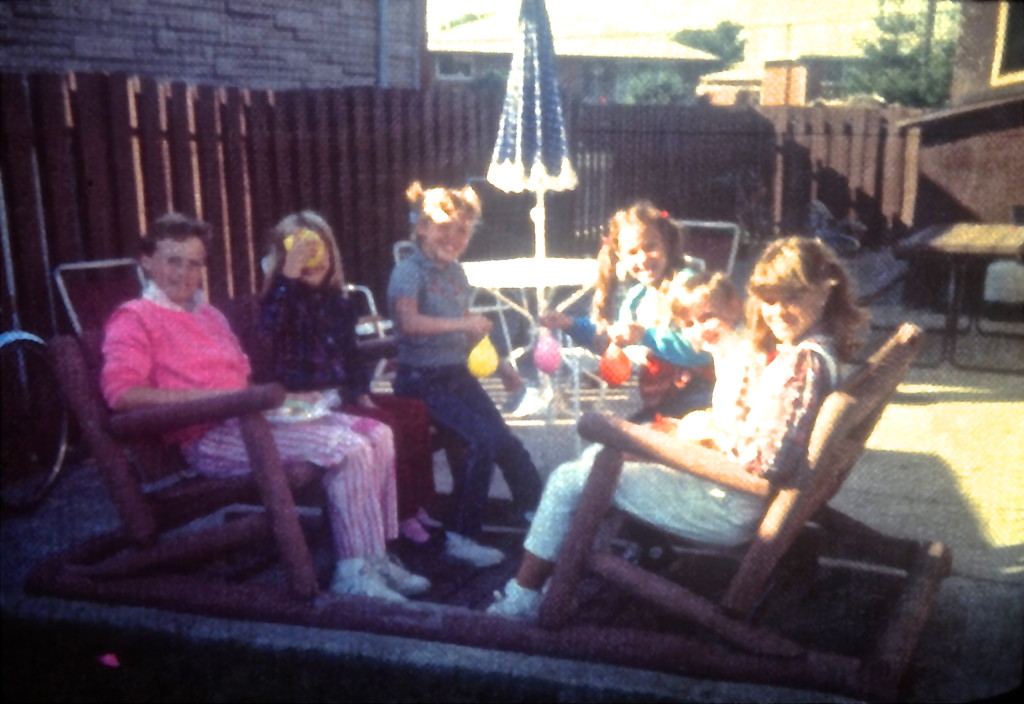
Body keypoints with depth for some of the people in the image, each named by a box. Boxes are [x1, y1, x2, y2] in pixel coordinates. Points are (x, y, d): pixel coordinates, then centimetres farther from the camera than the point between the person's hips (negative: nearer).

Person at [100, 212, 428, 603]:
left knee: (377, 432, -3)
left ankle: (375, 557, -2)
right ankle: (355, 573, -14)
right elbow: (120, 392, -18)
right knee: (347, 447, -24)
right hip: (208, 437, -9)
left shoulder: (209, 314, 25)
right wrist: (211, 396, -22)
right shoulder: (134, 318, -2)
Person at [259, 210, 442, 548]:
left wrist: (361, 392, 8)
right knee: (386, 426, -24)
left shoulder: (337, 303, 15)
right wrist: (290, 274, -32)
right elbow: (272, 323, -30)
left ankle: (416, 503, -1)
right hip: (309, 401, -8)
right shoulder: (283, 298, -5)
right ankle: (401, 514, -12)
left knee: (415, 411, -5)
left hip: (343, 394, 8)